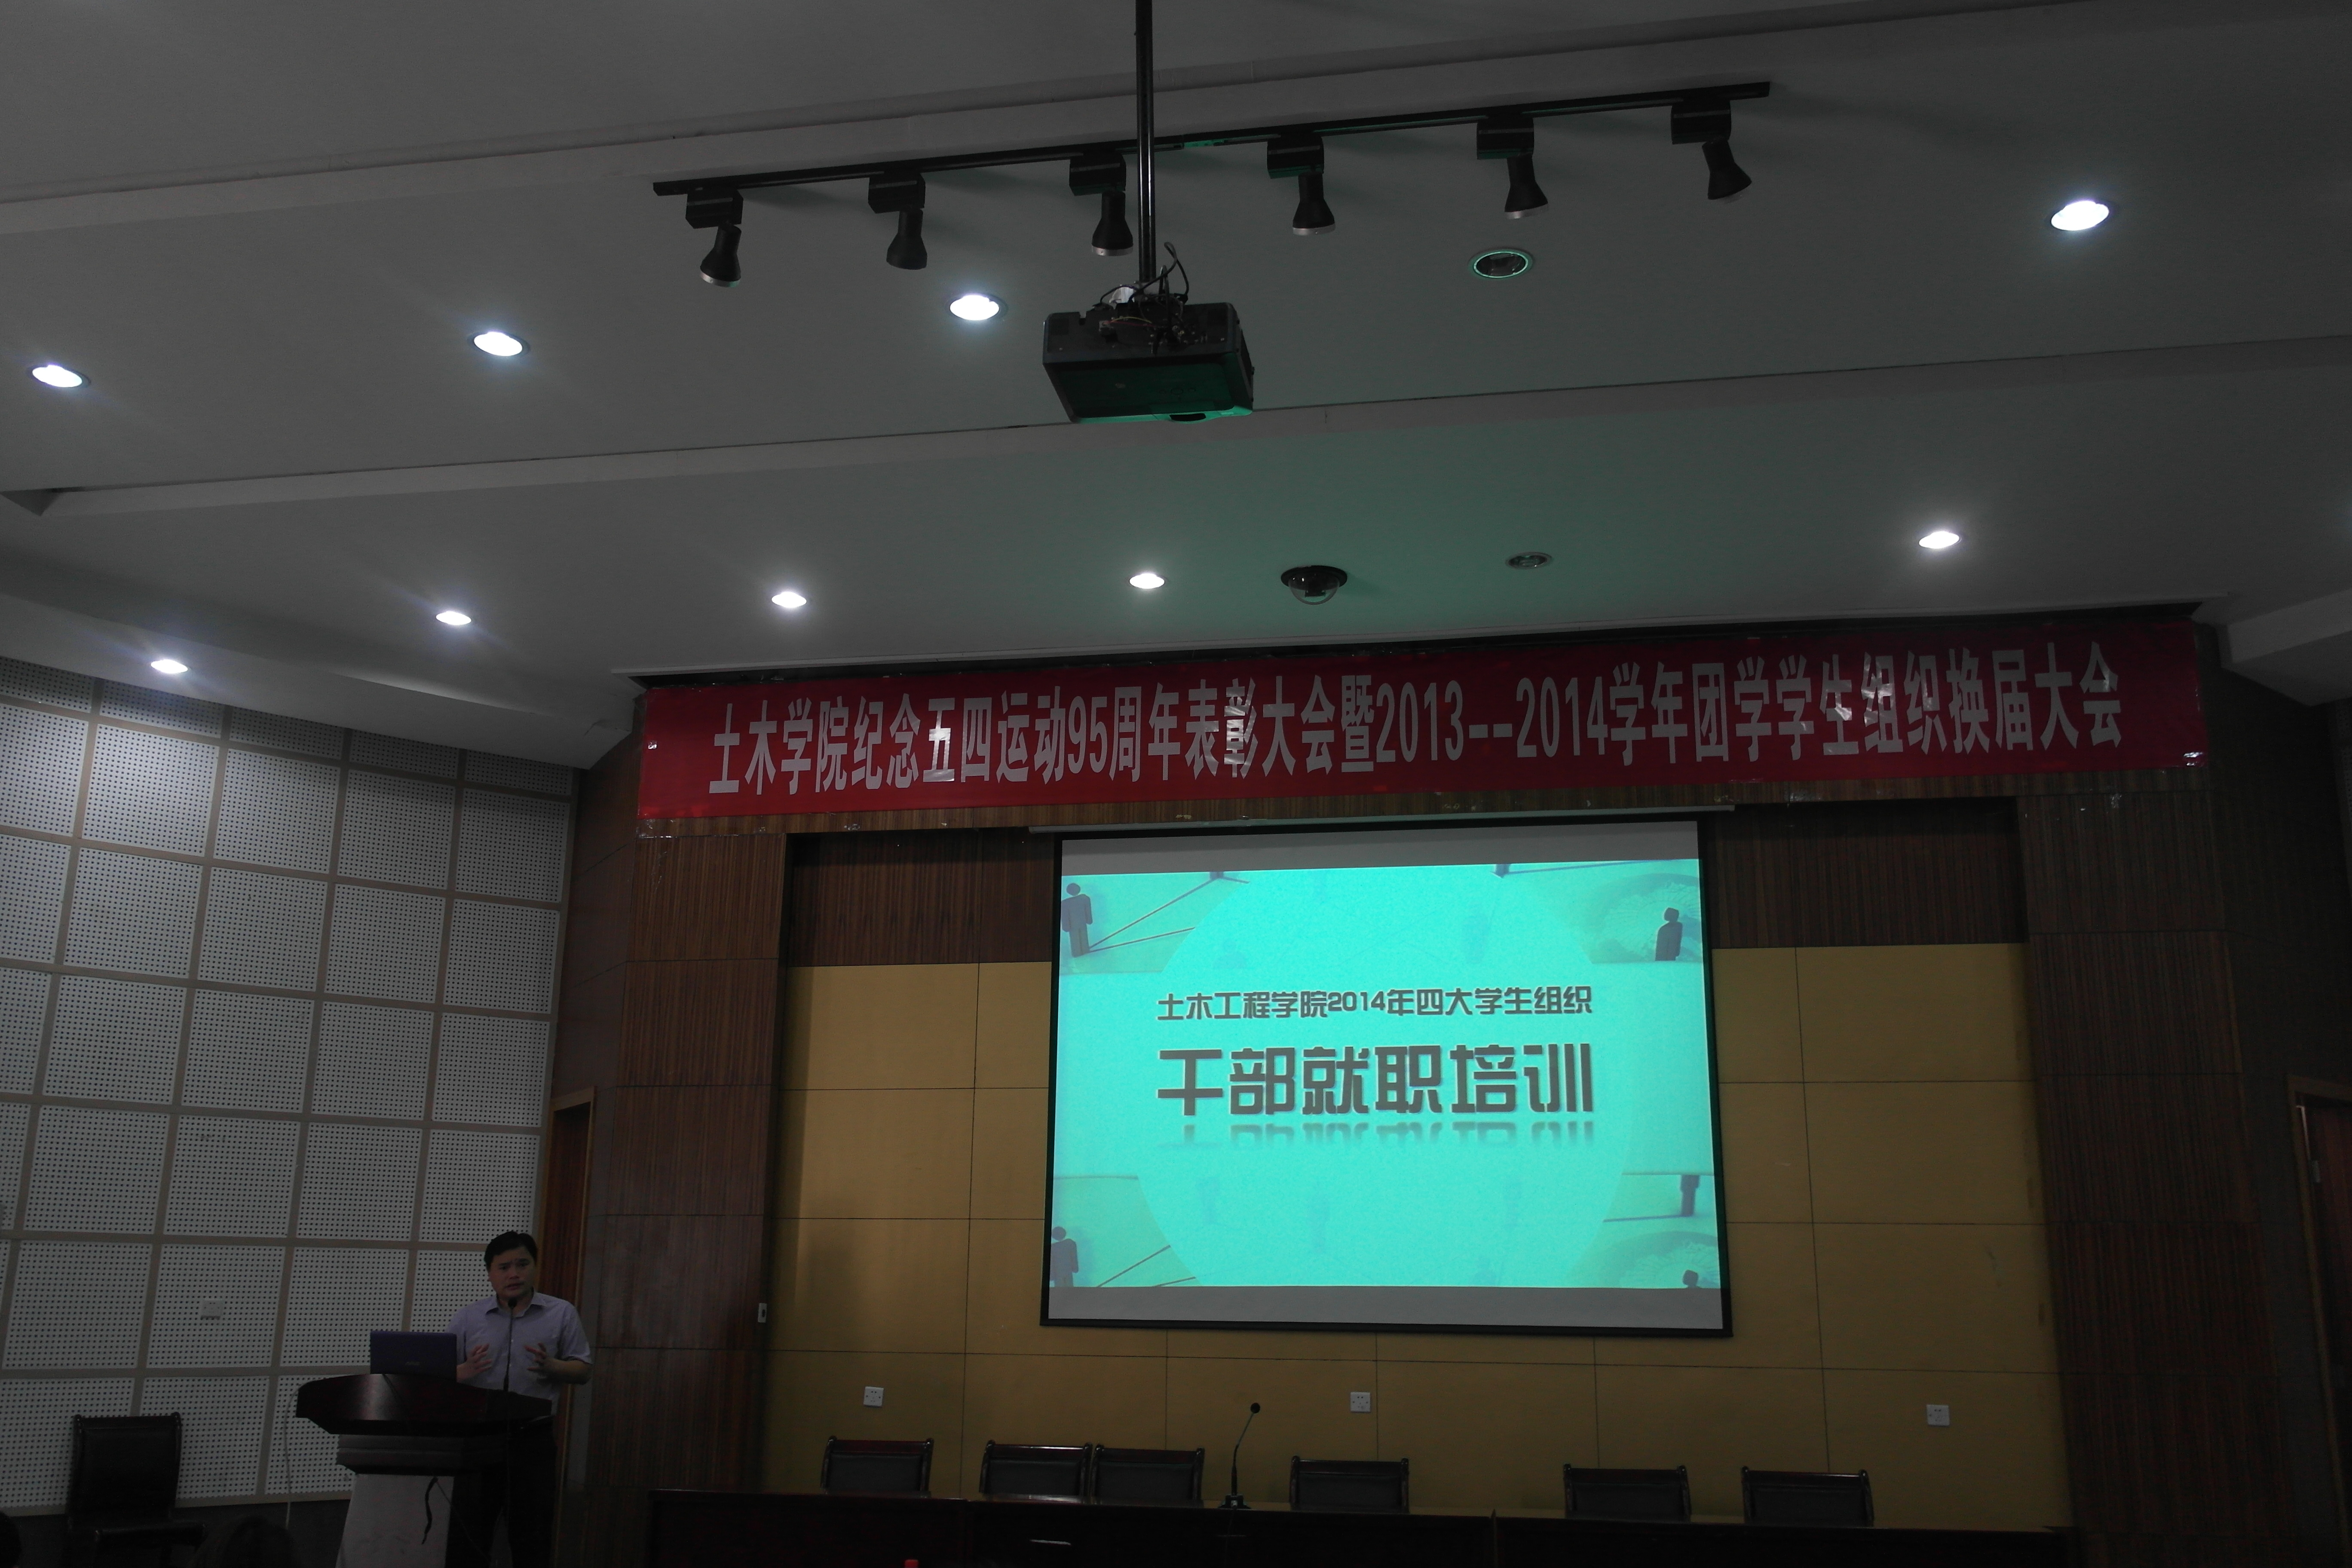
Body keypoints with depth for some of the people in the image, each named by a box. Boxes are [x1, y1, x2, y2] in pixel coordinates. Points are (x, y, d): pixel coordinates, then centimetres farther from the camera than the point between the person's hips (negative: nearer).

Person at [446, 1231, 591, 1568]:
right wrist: (465, 1372, -16)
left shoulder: (561, 1314, 5)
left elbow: (582, 1370, 4)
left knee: (532, 1535, 4)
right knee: (467, 1529, 3)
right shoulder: (466, 1319, 7)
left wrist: (551, 1367, -16)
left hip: (534, 1438, -1)